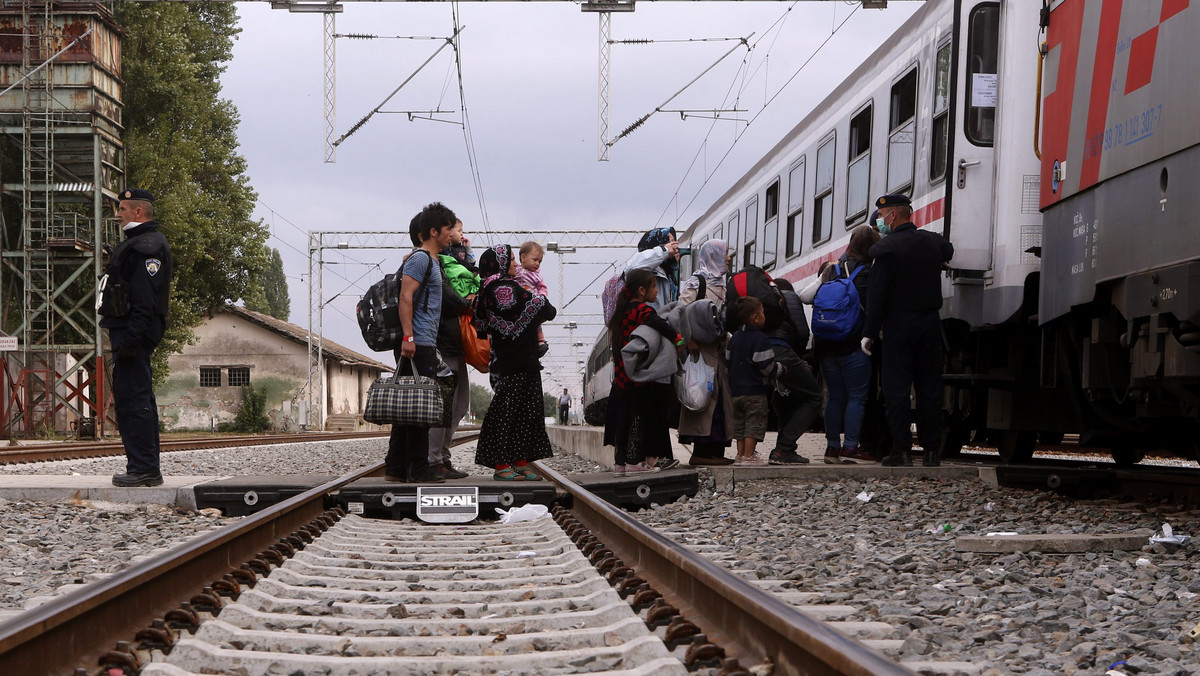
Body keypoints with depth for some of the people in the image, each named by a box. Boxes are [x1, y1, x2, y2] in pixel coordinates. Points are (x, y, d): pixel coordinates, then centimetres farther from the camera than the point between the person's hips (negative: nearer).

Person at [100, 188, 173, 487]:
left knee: (132, 398, -11)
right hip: (129, 332, 11)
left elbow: (145, 301, -22)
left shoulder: (146, 246, -14)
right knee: (140, 399, 13)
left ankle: (143, 468, -10)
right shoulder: (139, 242, 20)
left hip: (133, 332, -11)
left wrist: (130, 340, -25)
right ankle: (149, 468, 18)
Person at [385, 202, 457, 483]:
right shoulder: (420, 259, -9)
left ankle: (396, 467, 13)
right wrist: (408, 337, -24)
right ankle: (417, 468, -7)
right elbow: (405, 298, -18)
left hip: (425, 344, 10)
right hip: (417, 344, -10)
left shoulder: (432, 261, 22)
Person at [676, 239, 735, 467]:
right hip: (701, 349, -9)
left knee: (721, 398, 6)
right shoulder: (696, 282, -7)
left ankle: (715, 451, 8)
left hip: (717, 348, 9)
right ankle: (701, 452, -10)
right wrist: (689, 340, -24)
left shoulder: (720, 285, 20)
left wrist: (725, 341, 12)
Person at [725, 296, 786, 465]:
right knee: (755, 423, -3)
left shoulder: (734, 338, 10)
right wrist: (782, 370, 2)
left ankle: (740, 454, 15)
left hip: (736, 389, 7)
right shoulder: (760, 339, -14)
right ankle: (748, 456, -5)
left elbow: (728, 361, 15)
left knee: (740, 423, 13)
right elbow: (767, 366, -15)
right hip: (755, 390, -7)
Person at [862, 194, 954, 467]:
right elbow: (948, 252, 32)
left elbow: (877, 294, -15)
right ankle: (932, 450, 10)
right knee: (929, 388, 9)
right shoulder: (933, 242, 6)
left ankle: (901, 451, -4)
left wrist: (869, 332, -10)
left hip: (898, 324, -5)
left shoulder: (886, 248, -12)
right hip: (930, 322, 5)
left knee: (897, 388, -1)